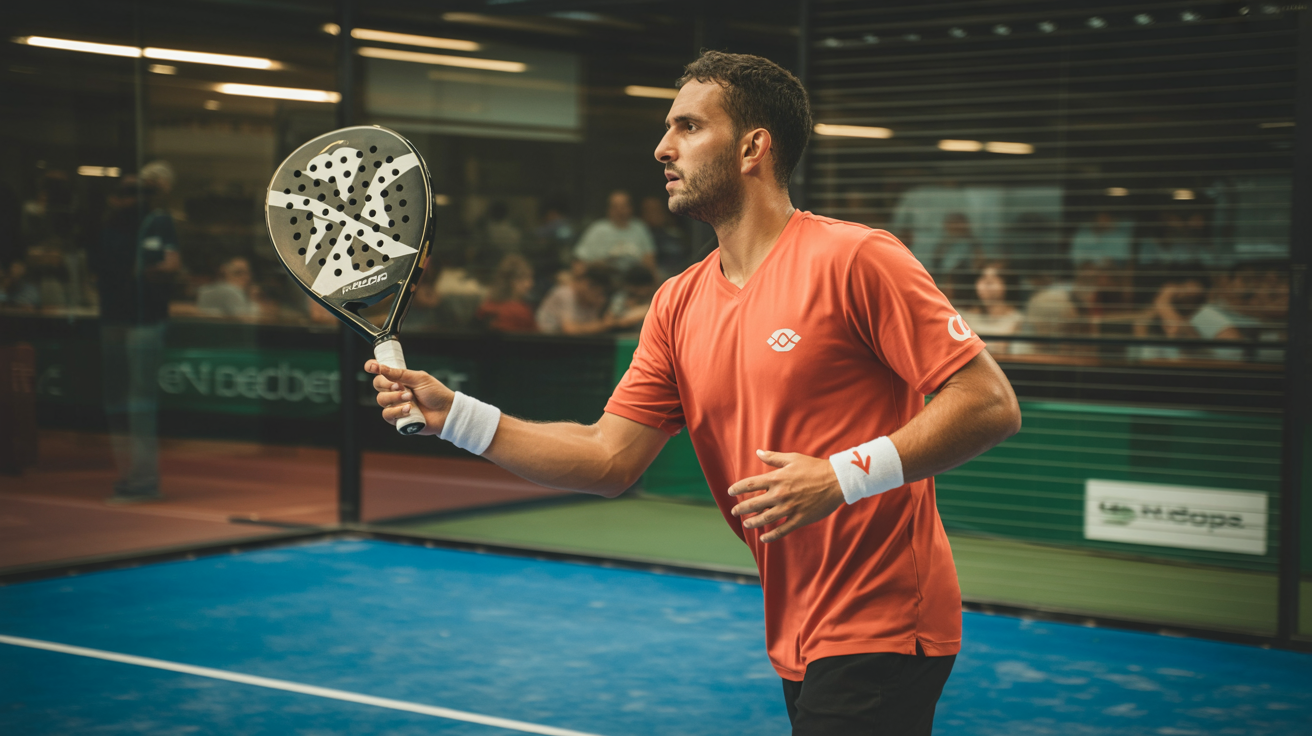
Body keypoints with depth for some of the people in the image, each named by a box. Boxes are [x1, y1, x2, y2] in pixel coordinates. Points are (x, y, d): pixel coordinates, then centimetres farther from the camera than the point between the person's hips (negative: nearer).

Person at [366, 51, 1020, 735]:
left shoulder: (853, 258, -13)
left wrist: (845, 475, -24)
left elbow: (990, 403, -16)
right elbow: (609, 460, 7)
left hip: (881, 633, -7)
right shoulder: (677, 303, 9)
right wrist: (453, 415, 0)